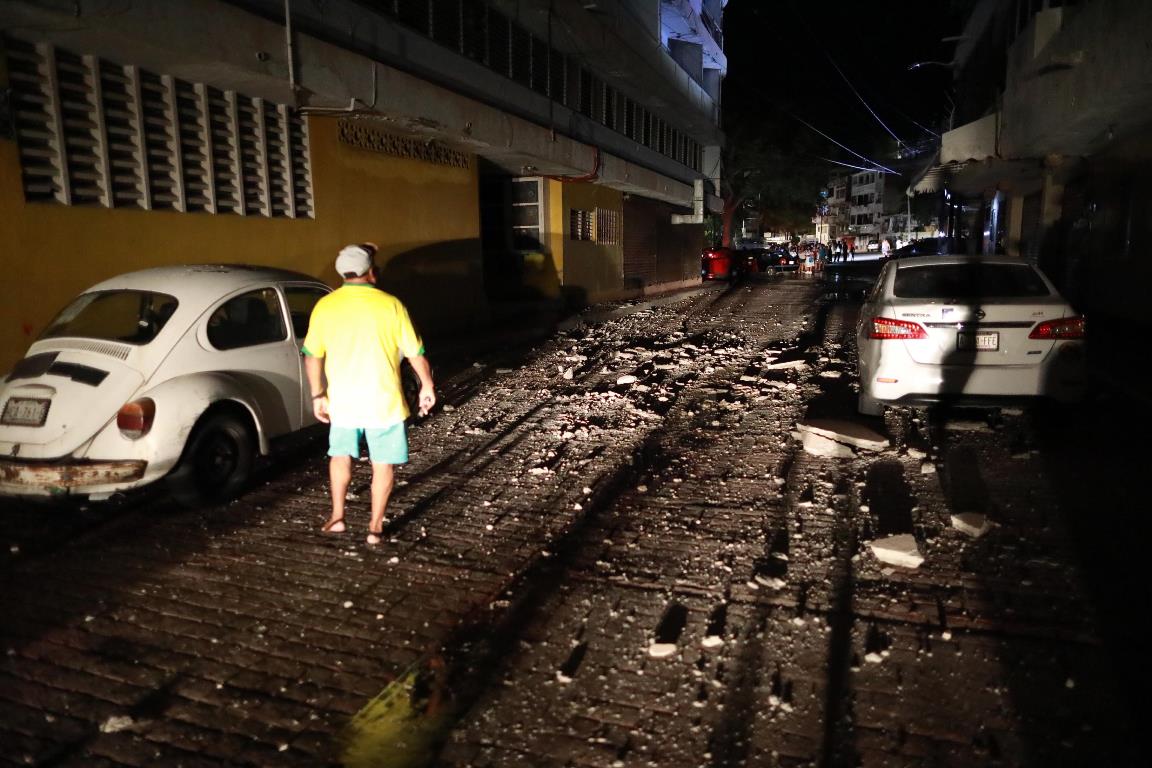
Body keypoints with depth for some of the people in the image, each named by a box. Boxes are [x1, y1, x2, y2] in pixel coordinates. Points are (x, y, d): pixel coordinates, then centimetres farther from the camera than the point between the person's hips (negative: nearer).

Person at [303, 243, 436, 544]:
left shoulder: (325, 306, -2)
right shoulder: (390, 305, -9)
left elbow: (312, 355, 2)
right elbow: (415, 352, -5)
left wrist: (317, 395, 13)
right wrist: (427, 386, 9)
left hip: (342, 399, 3)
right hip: (383, 401, -2)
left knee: (340, 455, 24)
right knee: (383, 463, 11)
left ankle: (337, 516, 27)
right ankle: (375, 526, 15)